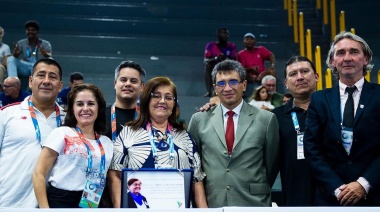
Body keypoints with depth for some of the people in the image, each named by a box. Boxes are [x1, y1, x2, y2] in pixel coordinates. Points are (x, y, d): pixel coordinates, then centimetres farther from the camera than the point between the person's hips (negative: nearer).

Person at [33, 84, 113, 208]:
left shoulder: (107, 143, 10)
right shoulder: (62, 133, -3)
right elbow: (39, 174, -7)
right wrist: (44, 208, -16)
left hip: (94, 204, 4)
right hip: (60, 201, -4)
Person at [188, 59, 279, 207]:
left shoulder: (266, 119, -2)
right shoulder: (199, 120, 3)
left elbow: (271, 163, 6)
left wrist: (260, 191, 9)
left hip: (253, 203, -1)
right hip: (212, 203, 1)